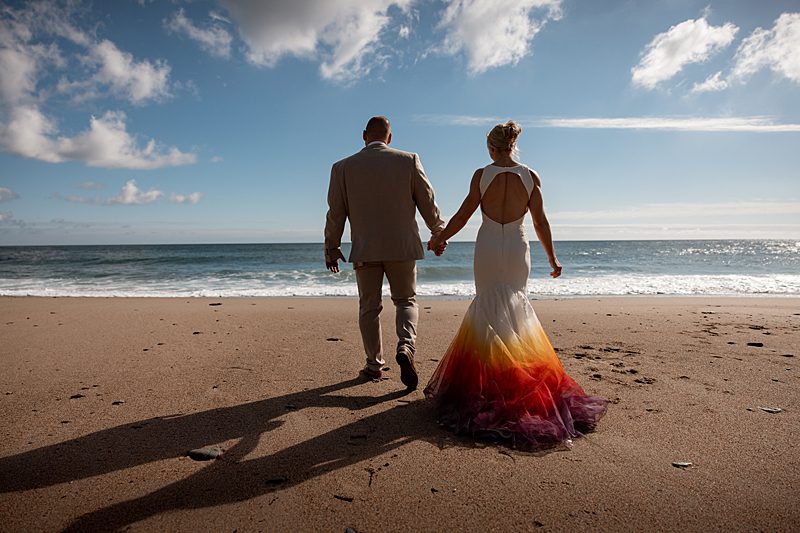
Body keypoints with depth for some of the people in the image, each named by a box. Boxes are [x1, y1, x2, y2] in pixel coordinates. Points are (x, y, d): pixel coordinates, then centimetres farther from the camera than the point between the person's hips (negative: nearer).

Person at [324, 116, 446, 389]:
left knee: (369, 307, 13)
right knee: (406, 300, 15)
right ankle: (405, 346, -9)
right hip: (402, 246, 0)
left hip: (364, 250, 1)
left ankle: (374, 364, 20)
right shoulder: (409, 160, -2)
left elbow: (335, 213, 3)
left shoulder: (343, 167, 0)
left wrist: (331, 248, 14)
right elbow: (428, 203, 2)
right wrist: (439, 234, 16)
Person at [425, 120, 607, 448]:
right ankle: (514, 371, 25)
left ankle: (493, 375, 14)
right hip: (517, 249, 2)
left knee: (490, 310, 9)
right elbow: (540, 222, -1)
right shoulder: (530, 177, -2)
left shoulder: (481, 175, -6)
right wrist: (552, 259, 8)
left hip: (488, 248, -1)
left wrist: (439, 238, 11)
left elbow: (463, 215, -3)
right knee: (515, 308, 16)